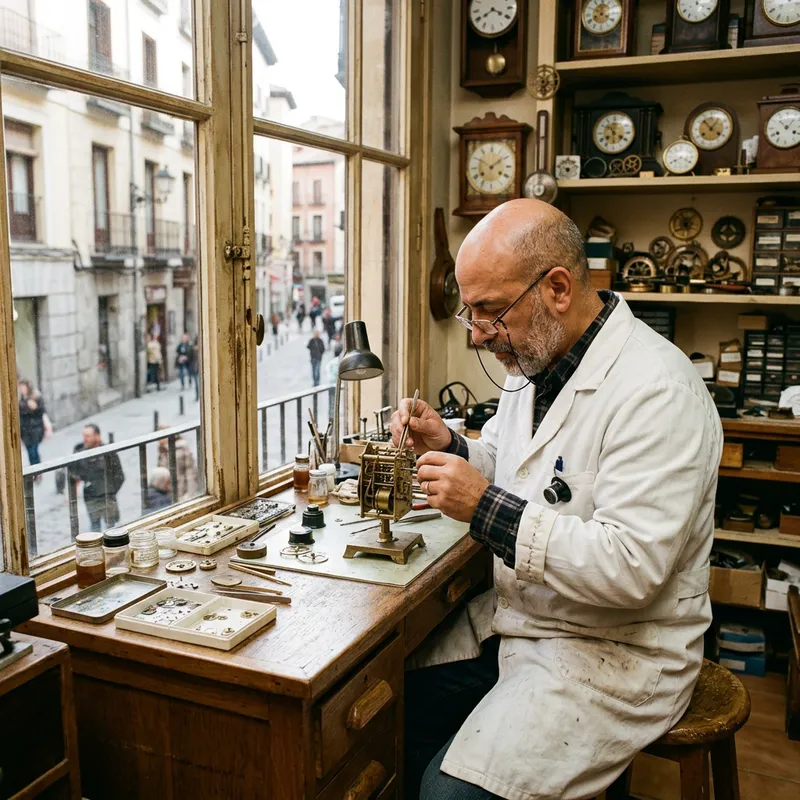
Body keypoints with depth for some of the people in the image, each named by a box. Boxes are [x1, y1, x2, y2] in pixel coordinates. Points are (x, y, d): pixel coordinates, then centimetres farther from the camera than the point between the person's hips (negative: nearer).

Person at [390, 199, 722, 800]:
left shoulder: (656, 390, -25)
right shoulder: (533, 362, 4)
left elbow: (634, 568, -29)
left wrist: (486, 508, -28)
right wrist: (447, 446, -4)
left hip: (615, 651, -8)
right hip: (519, 616, 8)